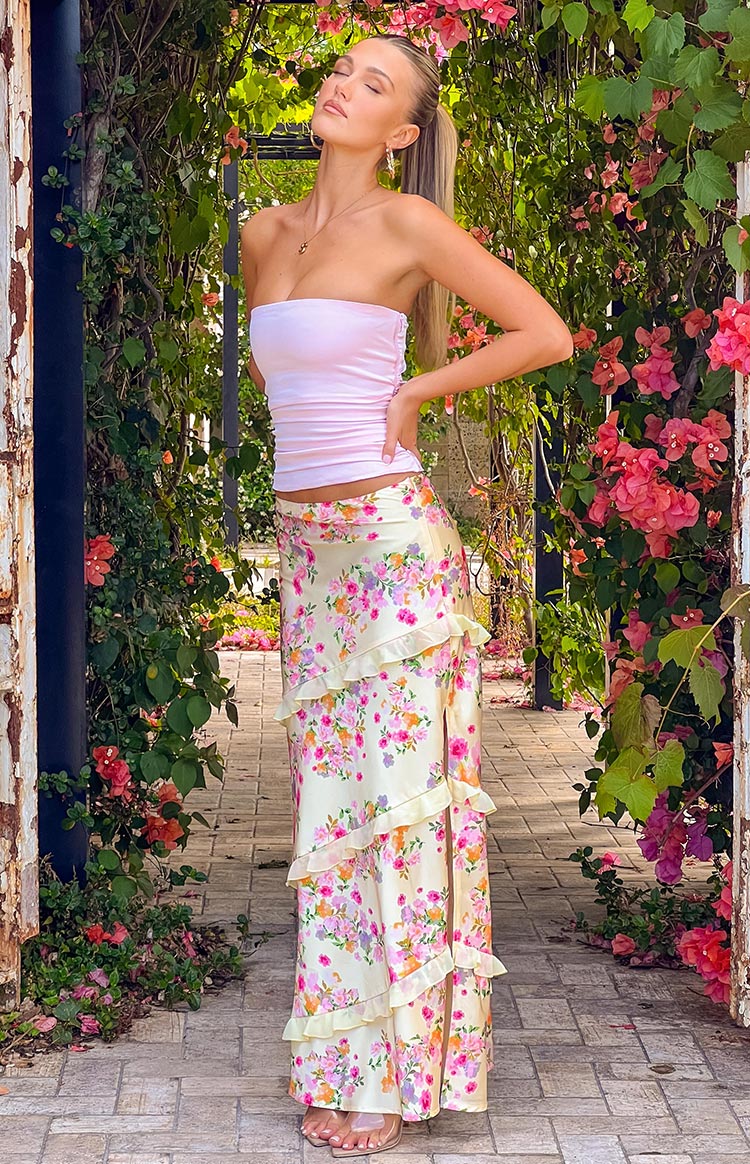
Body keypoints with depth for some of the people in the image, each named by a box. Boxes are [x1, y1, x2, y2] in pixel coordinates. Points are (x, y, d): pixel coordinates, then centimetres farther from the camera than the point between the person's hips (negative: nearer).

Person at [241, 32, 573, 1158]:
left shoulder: (406, 223, -7)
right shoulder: (266, 232, 11)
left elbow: (547, 334, -7)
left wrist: (414, 390, -4)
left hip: (392, 536, -6)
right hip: (306, 544, 6)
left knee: (402, 790, -3)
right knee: (329, 792, 8)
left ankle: (400, 1064, 4)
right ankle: (338, 1061, 16)